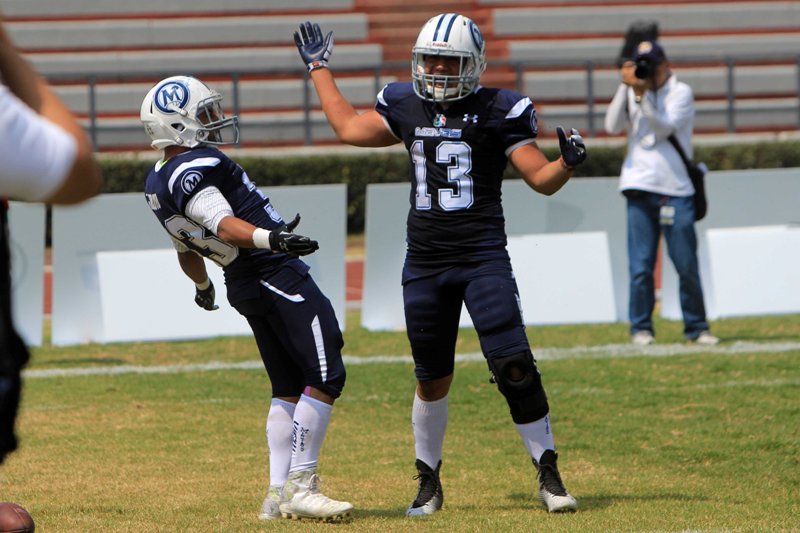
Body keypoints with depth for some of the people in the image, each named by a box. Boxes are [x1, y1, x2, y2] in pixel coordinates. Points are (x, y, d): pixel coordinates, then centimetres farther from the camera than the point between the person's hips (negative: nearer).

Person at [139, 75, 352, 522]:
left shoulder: (158, 182, 12)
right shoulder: (194, 169, -17)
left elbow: (187, 250, 27)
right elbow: (225, 225, -32)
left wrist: (203, 287, 44)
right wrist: (270, 239, -49)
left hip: (244, 285, 10)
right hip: (278, 276, -10)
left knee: (288, 387, 14)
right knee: (326, 377, -11)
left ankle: (279, 494, 10)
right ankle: (300, 487, -13)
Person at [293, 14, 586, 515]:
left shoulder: (497, 112, -3)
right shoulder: (406, 107, 10)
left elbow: (542, 179, -1)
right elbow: (349, 127, 26)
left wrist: (568, 161, -22)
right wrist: (320, 67, 33)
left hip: (483, 258, -4)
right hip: (425, 261, 4)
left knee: (515, 366, -12)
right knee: (433, 379, 9)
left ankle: (549, 474, -3)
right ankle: (428, 482, 23)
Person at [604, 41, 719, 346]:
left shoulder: (681, 92, 2)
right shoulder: (631, 94, 13)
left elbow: (664, 127, -12)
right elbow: (613, 126, -1)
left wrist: (641, 95, -19)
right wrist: (626, 87, -7)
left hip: (676, 190, -2)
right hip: (640, 188, 2)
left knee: (687, 264, -1)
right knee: (640, 264, -2)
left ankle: (696, 327, 8)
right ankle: (641, 327, 5)